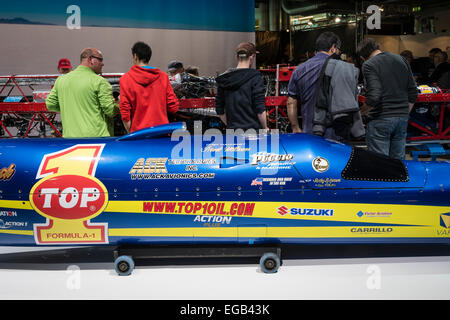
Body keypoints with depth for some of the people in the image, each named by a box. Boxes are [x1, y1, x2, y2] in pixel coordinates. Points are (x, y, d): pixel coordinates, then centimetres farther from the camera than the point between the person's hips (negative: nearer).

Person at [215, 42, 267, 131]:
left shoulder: (224, 79, 7)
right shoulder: (254, 77, -9)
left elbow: (220, 111, 10)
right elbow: (260, 110, -12)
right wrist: (265, 128, 0)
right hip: (252, 129, -5)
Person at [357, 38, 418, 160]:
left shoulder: (369, 65, -10)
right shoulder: (401, 60, 11)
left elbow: (374, 96, -21)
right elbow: (413, 93, 12)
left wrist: (360, 112, -6)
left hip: (380, 120, -6)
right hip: (402, 118, 7)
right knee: (398, 160, 13)